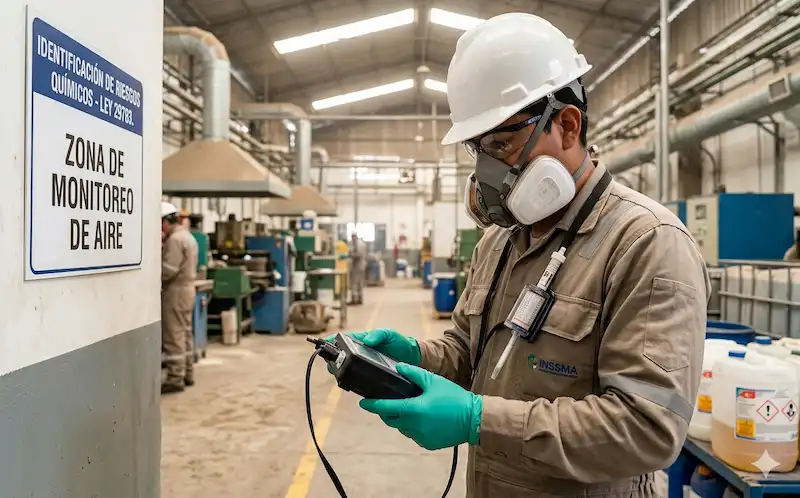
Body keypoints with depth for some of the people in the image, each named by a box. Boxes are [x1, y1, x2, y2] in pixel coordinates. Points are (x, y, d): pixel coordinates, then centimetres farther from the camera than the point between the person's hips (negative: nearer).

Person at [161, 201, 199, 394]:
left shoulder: (175, 239, -16)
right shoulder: (187, 236, 17)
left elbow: (168, 270, -22)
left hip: (176, 291, -10)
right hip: (187, 288, 10)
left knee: (174, 336, -7)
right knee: (185, 333, 13)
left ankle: (175, 378, -4)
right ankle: (187, 373, 19)